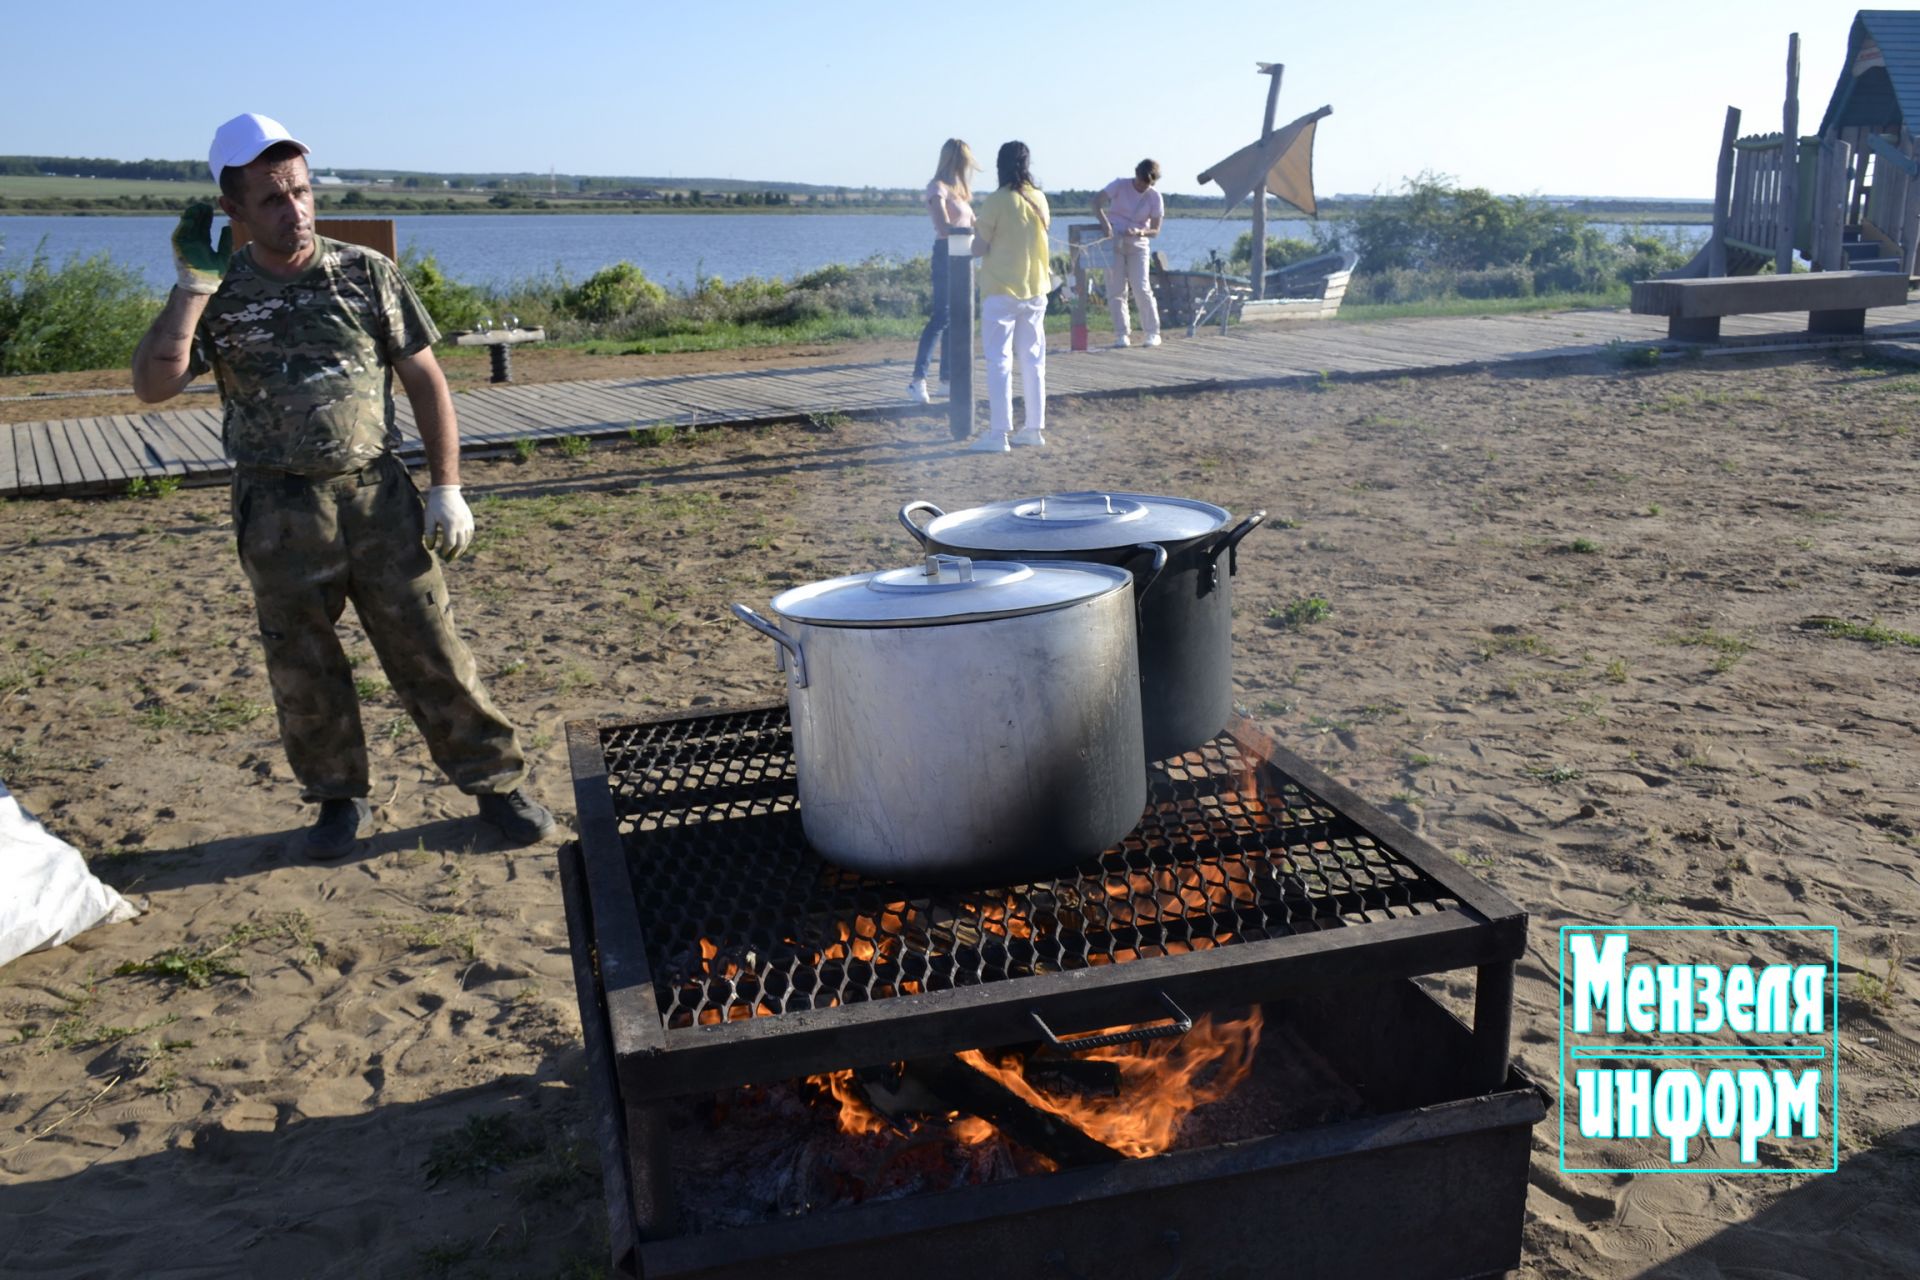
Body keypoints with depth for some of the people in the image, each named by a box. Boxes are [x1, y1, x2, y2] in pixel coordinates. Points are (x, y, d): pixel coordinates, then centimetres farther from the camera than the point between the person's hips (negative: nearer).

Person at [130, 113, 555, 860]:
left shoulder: (367, 274, 0)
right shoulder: (217, 298, 1)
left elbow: (425, 381, 3)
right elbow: (153, 385, -12)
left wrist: (447, 488, -3)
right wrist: (194, 283, -15)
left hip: (377, 494, -1)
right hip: (277, 512, 1)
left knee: (430, 652, 2)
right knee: (303, 670, 10)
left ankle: (495, 781, 14)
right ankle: (339, 799, 26)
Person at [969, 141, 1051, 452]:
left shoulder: (996, 202, -12)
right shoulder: (1039, 200, 5)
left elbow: (979, 249, -10)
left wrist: (976, 230, 9)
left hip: (1001, 292, -5)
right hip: (1035, 290, 5)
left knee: (999, 360, -3)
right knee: (1033, 359, 11)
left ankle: (999, 433, -8)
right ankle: (1034, 427, 15)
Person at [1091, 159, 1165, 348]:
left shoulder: (1154, 197, -3)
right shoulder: (1120, 185, -4)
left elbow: (1155, 230, 0)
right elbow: (1097, 203, -12)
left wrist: (1140, 232, -21)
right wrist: (1105, 223, -28)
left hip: (1138, 245, -1)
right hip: (1114, 242, 1)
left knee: (1141, 289, -10)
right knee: (1116, 290, -1)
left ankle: (1153, 333, 1)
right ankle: (1121, 334, 5)